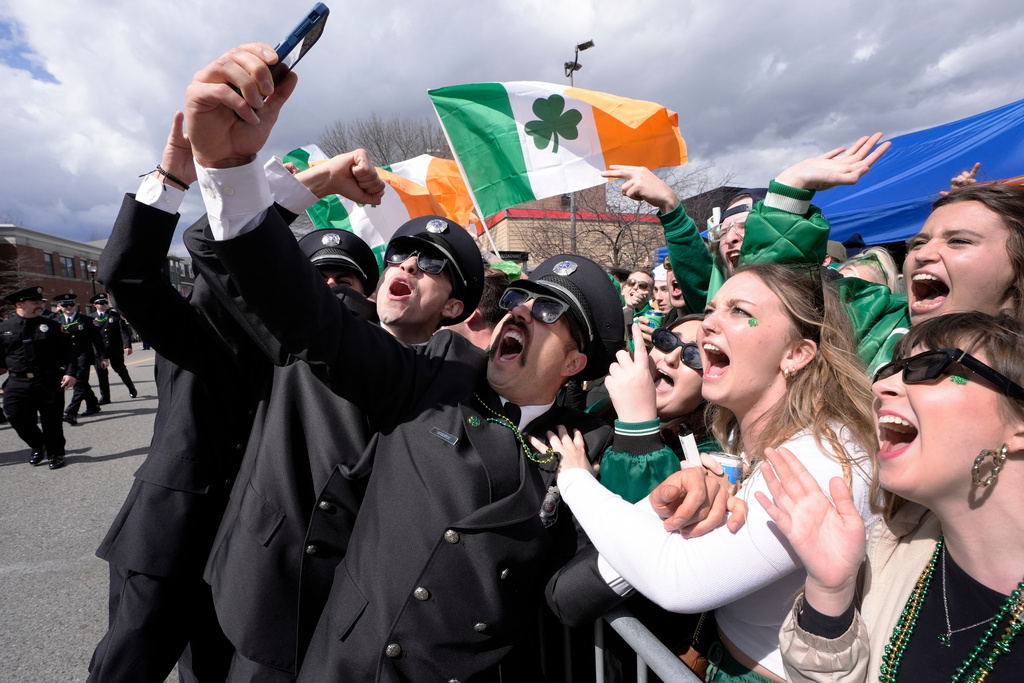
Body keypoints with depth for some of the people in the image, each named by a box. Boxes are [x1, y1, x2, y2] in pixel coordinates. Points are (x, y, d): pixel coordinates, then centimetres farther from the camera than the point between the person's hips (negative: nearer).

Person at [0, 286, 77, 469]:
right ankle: (38, 447, 26)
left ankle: (55, 454, 24)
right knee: (18, 419, 0)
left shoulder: (50, 326, 3)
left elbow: (66, 351, 0)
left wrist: (70, 372, -8)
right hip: (17, 384, 1)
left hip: (49, 383, -1)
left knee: (52, 421, 6)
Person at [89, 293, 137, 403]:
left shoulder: (116, 315, 4)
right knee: (101, 373, 2)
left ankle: (132, 389, 29)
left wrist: (127, 346, -16)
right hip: (99, 351, 1)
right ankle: (104, 397, 11)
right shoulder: (91, 318, 8)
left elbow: (124, 330, -4)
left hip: (115, 350, -1)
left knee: (121, 370, 9)